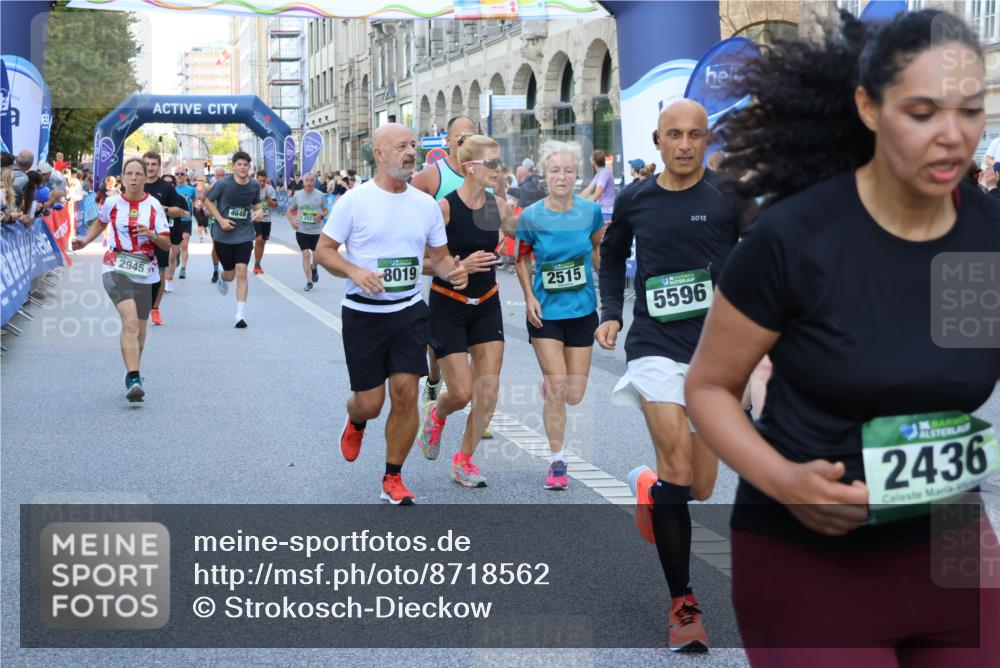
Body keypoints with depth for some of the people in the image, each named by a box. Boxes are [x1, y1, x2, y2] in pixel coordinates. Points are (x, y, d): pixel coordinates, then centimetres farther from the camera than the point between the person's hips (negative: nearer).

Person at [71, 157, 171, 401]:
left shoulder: (153, 205, 0)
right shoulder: (112, 202, 0)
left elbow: (167, 244, 0)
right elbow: (100, 223, 23)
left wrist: (152, 235, -19)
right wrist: (84, 241, 10)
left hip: (145, 273, 2)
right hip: (115, 270, -2)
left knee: (139, 328, 12)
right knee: (130, 321, -22)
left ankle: (133, 373, 36)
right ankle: (133, 379, -28)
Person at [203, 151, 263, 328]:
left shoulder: (254, 185, -1)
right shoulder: (223, 184, -11)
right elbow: (208, 201, -1)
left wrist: (259, 211, -7)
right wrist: (220, 220, -12)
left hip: (245, 235, 1)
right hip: (223, 235, -1)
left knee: (241, 272, -12)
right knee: (230, 273, 10)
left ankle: (241, 314, -8)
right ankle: (222, 280, 51)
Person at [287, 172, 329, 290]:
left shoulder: (320, 195, -1)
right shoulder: (298, 195, 1)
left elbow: (326, 211, 7)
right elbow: (290, 210, 10)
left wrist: (321, 215, -15)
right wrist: (292, 221, -7)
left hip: (316, 231, 0)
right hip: (302, 231, 0)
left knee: (316, 255, 4)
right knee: (306, 254, -6)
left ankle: (314, 268, 40)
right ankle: (309, 281, 2)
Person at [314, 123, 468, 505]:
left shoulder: (426, 204, 5)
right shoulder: (354, 201, -7)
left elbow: (440, 256, 13)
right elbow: (323, 251, -4)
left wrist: (452, 271, -10)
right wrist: (355, 272, -22)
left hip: (410, 312, 3)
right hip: (363, 313, -3)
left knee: (406, 394, -3)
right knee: (370, 402, 1)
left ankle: (393, 480, 13)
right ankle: (355, 422, 41)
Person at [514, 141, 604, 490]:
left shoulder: (591, 210, -5)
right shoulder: (531, 216, -9)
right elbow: (521, 258, 5)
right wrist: (529, 297, -5)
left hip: (582, 309, 2)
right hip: (545, 311, -2)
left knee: (575, 396, 6)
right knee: (556, 389, -8)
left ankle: (549, 383, 43)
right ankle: (557, 461, 9)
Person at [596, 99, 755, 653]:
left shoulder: (729, 194, -4)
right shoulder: (634, 201, 4)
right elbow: (612, 256, 22)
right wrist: (610, 313, 10)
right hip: (656, 346, 0)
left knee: (699, 489, 8)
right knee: (678, 472, -16)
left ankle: (650, 486, 45)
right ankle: (683, 605, -3)